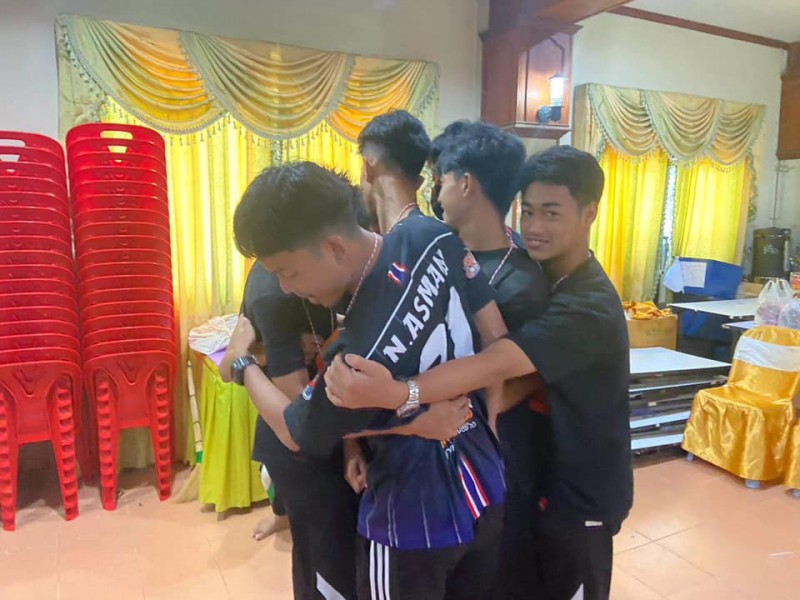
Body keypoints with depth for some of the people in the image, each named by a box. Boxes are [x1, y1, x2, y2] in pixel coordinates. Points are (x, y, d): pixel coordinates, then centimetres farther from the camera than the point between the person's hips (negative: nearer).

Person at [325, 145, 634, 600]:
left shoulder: (589, 307, -29)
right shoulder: (543, 278, 0)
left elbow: (497, 364, -44)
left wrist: (397, 394, -58)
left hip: (581, 493, -7)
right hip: (546, 475, 8)